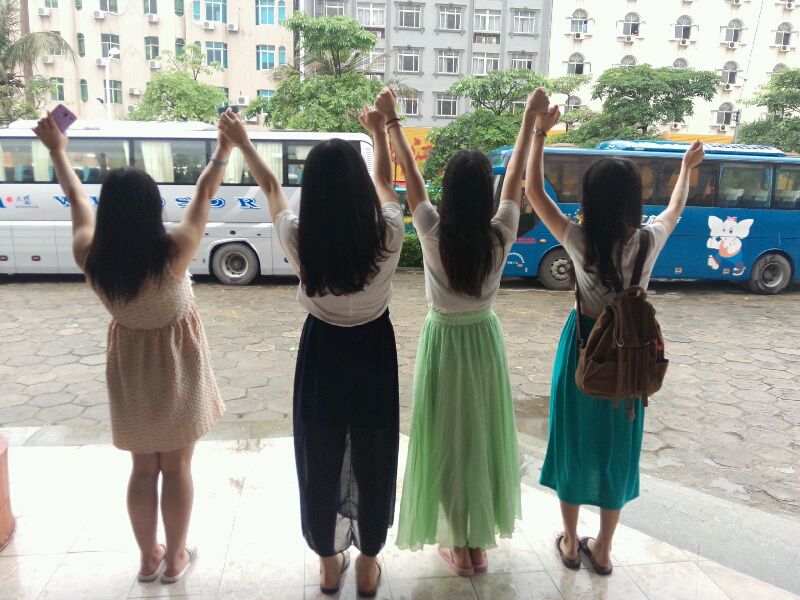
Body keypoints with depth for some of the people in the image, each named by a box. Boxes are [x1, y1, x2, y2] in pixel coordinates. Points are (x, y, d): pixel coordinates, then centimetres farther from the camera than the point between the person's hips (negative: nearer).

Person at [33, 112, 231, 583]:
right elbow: (204, 197, -13)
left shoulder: (90, 258, -16)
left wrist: (57, 150, 18)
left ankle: (148, 558, 34)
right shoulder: (173, 254, -26)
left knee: (143, 468, 19)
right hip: (176, 363, -3)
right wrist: (225, 149, 1)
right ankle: (175, 558, 28)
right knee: (177, 466, 12)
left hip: (129, 365, 4)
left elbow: (78, 200, 2)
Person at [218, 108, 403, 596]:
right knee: (372, 460, 15)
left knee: (321, 462, 17)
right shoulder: (387, 234, -18)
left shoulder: (300, 239, -17)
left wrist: (242, 142, 20)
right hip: (374, 352, 0)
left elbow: (271, 186, 3)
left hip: (322, 353, 0)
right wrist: (380, 132, 20)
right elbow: (385, 183, 4)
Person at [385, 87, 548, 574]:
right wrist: (531, 118, 10)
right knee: (484, 437, 16)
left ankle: (459, 546, 23)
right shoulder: (501, 234, -13)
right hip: (485, 341, 2)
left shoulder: (433, 233, -17)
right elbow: (518, 175, -1)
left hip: (444, 342, -2)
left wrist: (391, 120, 3)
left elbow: (411, 173, -7)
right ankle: (480, 543, 31)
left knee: (447, 441, 11)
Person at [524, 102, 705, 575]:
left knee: (574, 442, 14)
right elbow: (677, 207, 14)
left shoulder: (580, 242, -17)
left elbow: (533, 190, -9)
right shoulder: (649, 240, -10)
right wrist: (687, 168, 31)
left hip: (584, 346, -2)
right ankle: (603, 549, 30)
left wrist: (540, 132, -5)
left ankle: (571, 542, 29)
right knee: (617, 449, 15)